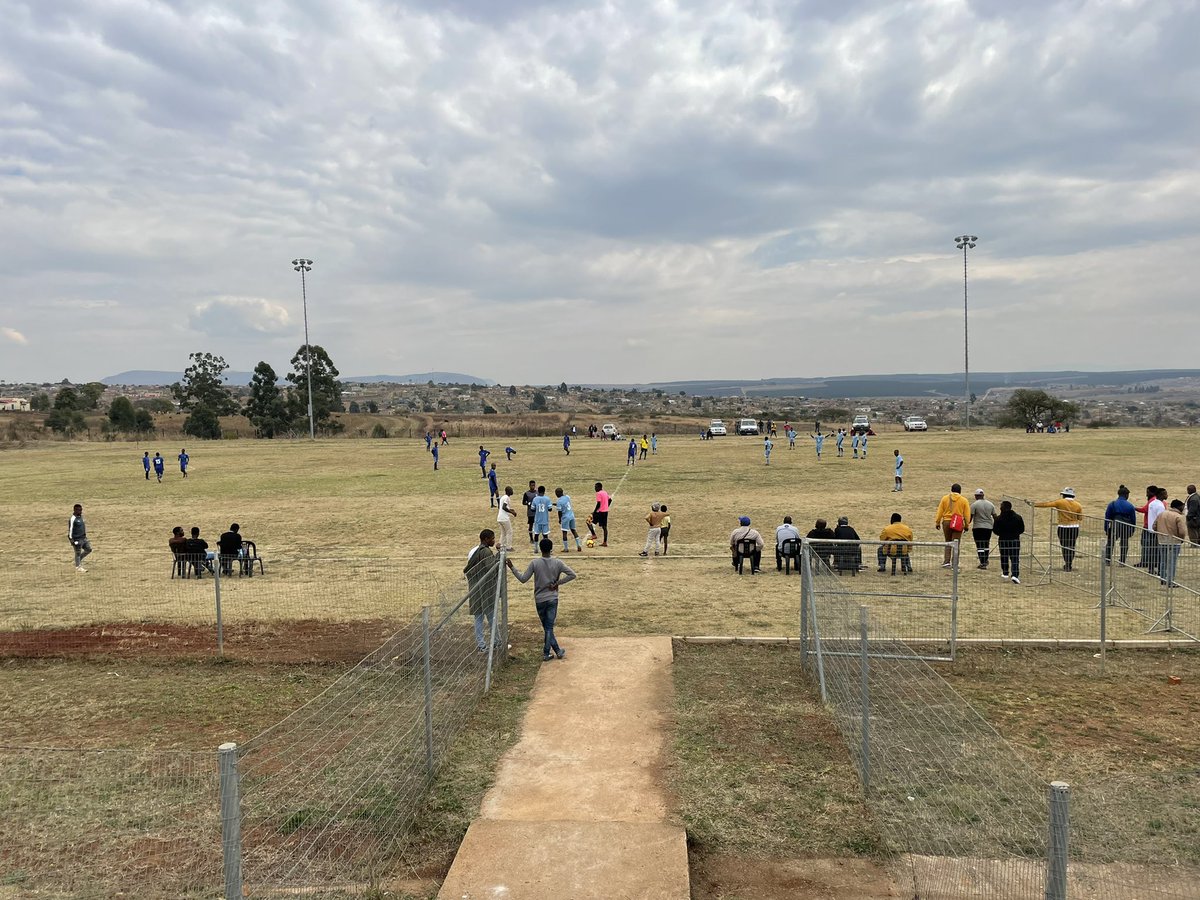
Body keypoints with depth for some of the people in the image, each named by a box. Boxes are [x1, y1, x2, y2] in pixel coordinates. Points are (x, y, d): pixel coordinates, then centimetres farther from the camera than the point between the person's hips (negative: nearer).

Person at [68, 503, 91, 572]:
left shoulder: (81, 517, 11)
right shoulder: (73, 519, -16)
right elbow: (70, 529, -16)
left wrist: (85, 535, 23)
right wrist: (71, 539, -18)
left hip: (83, 538, 8)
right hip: (77, 539, -8)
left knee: (88, 549, 10)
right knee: (78, 553, 0)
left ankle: (79, 559, 26)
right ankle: (78, 567, 10)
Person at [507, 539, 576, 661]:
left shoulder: (534, 563, -9)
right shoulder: (558, 563, -6)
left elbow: (523, 579, -7)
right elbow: (572, 575, -9)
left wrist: (512, 567, 0)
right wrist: (557, 583, -3)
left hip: (539, 600, 0)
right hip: (553, 599, 0)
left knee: (547, 627, 13)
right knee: (549, 627, 6)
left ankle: (557, 651, 16)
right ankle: (546, 653, 8)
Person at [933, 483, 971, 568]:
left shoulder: (945, 498, 3)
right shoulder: (964, 500, 1)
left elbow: (940, 512, 4)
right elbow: (967, 514, 2)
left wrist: (937, 522, 10)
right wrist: (966, 525, 10)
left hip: (946, 522, 1)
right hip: (958, 524, -1)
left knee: (947, 542, 15)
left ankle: (946, 561, 6)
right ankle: (954, 564, 1)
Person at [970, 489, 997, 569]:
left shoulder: (974, 505, -7)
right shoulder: (990, 504, 7)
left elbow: (970, 516, -10)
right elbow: (995, 516, 10)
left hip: (978, 527, -5)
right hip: (988, 527, 5)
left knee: (980, 546, -2)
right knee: (986, 545, 19)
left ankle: (982, 563, -6)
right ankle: (985, 561, 30)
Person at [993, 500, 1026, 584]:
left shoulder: (998, 519, -9)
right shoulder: (1018, 517, -2)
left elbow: (995, 531, -4)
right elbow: (1022, 529, 4)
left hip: (1003, 540, -1)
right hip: (1015, 540, 1)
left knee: (1004, 557, 15)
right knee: (1015, 558, 1)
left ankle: (1005, 573, 24)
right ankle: (1015, 575, -12)